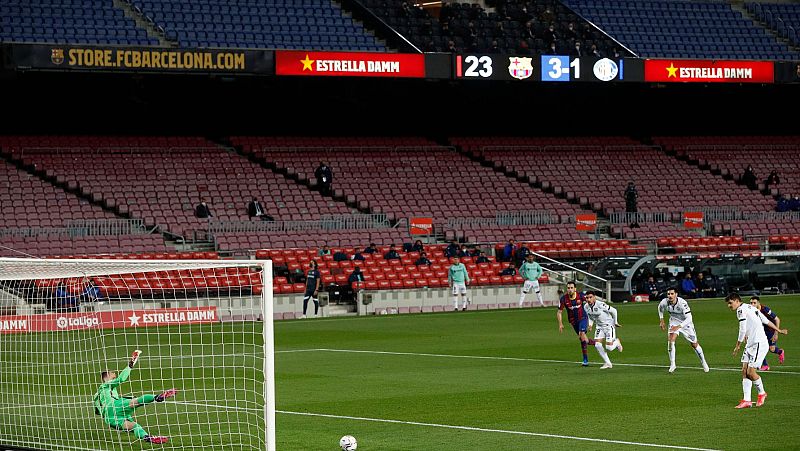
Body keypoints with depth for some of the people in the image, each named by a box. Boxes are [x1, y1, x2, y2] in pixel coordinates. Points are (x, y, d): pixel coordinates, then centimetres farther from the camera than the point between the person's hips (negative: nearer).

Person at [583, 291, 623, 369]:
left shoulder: (600, 305, -27)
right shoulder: (586, 307, -6)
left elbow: (614, 311, -14)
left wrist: (615, 322, -4)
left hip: (609, 325, -6)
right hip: (599, 327, 6)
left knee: (609, 347, -10)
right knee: (597, 345, -10)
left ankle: (617, 342, 28)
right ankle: (608, 363, 5)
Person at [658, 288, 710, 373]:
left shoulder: (682, 303, -35)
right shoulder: (664, 302, -22)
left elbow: (689, 318, -39)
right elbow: (660, 308, 5)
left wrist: (679, 327, -48)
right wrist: (661, 320, 3)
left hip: (686, 323, -2)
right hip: (674, 321, 2)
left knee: (694, 344, 6)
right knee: (670, 339, -21)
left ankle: (703, 362, 30)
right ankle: (672, 365, -12)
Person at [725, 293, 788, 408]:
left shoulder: (741, 309, -11)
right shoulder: (751, 308, 18)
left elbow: (742, 330, -14)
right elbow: (766, 321, 23)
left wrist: (738, 346, -3)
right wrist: (779, 330, 33)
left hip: (759, 343, -10)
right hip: (751, 344, 10)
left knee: (750, 372, -11)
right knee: (744, 371, 2)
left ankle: (762, 393, 12)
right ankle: (746, 400, -1)